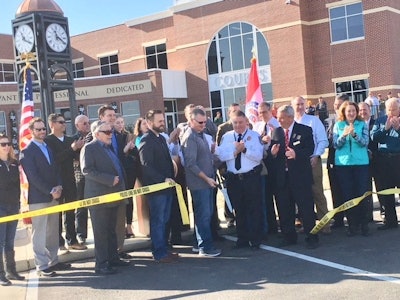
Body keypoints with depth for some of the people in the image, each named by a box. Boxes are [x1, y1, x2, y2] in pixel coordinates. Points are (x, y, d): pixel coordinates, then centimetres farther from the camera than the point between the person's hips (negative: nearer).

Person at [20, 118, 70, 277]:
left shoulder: (48, 147, 16)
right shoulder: (27, 152, -8)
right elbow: (33, 176, -14)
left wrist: (58, 187, -2)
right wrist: (50, 191, -17)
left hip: (53, 196, 7)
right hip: (38, 198, -7)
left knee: (53, 232, 12)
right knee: (39, 233, -2)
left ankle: (53, 261, 21)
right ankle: (42, 266, 3)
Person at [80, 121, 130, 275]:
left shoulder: (109, 147, 18)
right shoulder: (89, 148, -9)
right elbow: (87, 170, -20)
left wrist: (121, 185, 14)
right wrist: (110, 180, -23)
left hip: (112, 195, 9)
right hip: (99, 197, -8)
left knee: (112, 230, 15)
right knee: (101, 232, -4)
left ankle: (113, 258, 25)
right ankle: (101, 264, 1)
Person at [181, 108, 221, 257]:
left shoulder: (201, 134, 12)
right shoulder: (189, 137, -15)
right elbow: (191, 163, -19)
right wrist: (206, 178, -17)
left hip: (208, 180, 9)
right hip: (199, 183, -9)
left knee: (207, 214, 14)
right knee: (203, 215, -3)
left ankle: (201, 243, 24)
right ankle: (205, 247, 5)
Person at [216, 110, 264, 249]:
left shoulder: (255, 136, -1)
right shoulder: (226, 137, 7)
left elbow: (259, 156, -11)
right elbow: (221, 156, -4)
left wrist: (245, 149, -23)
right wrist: (235, 151, -16)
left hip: (252, 177, -3)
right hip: (233, 178, 3)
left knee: (254, 209, 3)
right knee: (239, 209, 12)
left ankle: (255, 240, 14)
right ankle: (242, 239, 25)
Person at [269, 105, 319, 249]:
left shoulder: (305, 130, 0)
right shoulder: (276, 132, 12)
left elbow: (310, 149, -8)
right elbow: (272, 152, 14)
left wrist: (296, 154, -24)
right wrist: (272, 152, -9)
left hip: (300, 175, -4)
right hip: (281, 176, 4)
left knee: (306, 208, 0)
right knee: (284, 208, 9)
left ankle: (311, 238, 11)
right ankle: (289, 237, 23)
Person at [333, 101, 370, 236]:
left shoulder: (362, 124, 4)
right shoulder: (338, 125, 6)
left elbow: (365, 142, -6)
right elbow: (336, 145, 0)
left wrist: (354, 134, -23)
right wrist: (343, 135, -19)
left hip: (361, 163, -1)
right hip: (343, 163, 1)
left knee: (362, 194, 0)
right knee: (347, 195, 3)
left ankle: (363, 224, 13)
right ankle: (352, 224, 14)